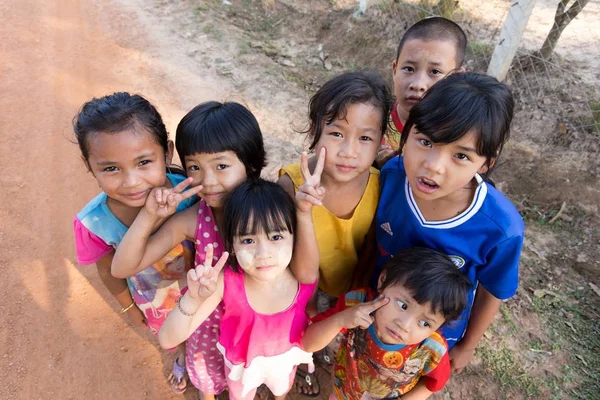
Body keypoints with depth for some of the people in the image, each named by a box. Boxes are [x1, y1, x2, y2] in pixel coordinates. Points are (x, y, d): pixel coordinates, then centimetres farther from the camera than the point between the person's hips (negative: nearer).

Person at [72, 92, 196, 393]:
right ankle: (184, 358, 69)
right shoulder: (94, 223, -32)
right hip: (154, 299, 1)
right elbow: (109, 272, -12)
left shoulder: (190, 193, -36)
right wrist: (129, 307, 4)